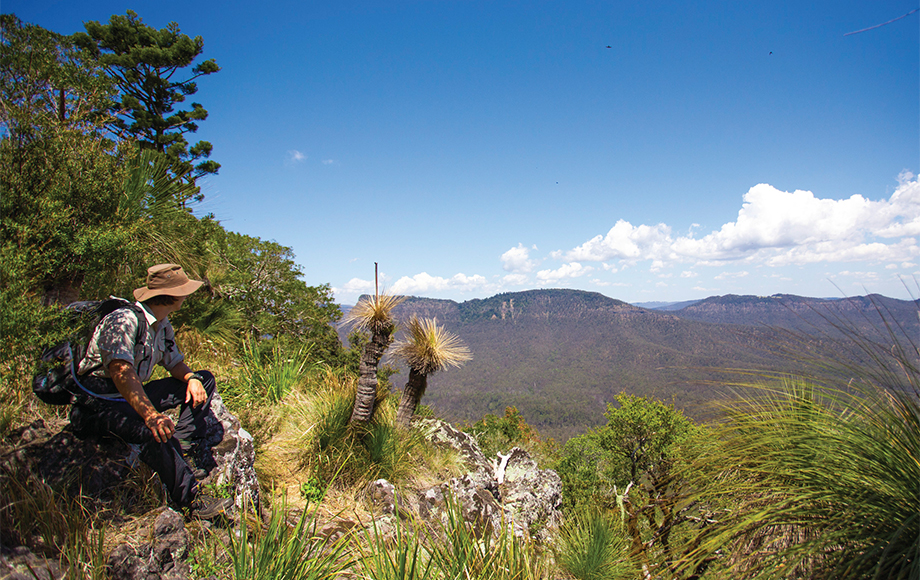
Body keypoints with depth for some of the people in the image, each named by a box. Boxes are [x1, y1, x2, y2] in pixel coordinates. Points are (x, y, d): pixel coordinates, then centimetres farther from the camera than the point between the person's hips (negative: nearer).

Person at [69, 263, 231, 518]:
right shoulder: (124, 320, -22)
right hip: (97, 403, -9)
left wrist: (191, 377, -10)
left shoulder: (163, 325, 7)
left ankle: (179, 448, -11)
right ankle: (190, 498, -28)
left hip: (136, 396, 9)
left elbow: (175, 362, 15)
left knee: (205, 380, 2)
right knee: (153, 430, -38)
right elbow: (122, 373, -36)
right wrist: (151, 415, -49)